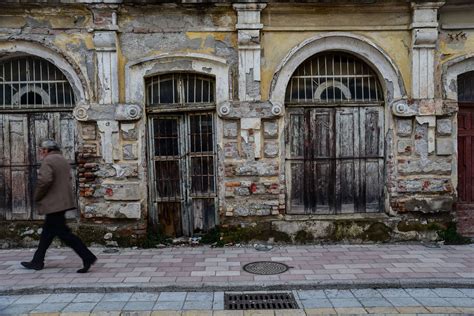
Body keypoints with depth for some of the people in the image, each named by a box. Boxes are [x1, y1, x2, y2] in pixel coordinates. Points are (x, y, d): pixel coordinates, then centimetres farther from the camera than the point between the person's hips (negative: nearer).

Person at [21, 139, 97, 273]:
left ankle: (87, 257, -11)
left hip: (54, 204, -10)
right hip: (63, 201, 10)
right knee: (47, 232, 17)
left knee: (63, 232, -7)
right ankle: (37, 261, 27)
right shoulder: (63, 160, 16)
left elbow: (44, 180, -26)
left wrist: (37, 197, -11)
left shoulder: (48, 161, -12)